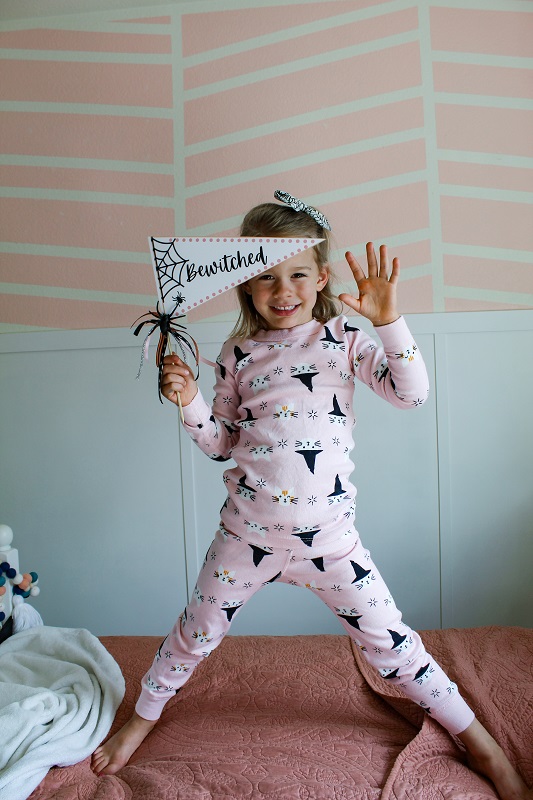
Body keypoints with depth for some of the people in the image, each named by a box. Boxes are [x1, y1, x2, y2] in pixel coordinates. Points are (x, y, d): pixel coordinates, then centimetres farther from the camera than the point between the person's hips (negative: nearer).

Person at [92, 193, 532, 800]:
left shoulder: (345, 340, -3)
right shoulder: (238, 353, 1)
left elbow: (412, 394, -14)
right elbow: (221, 444, 6)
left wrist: (387, 320, -24)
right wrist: (189, 404, -11)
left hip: (328, 535, -1)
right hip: (247, 533, 2)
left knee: (387, 641, 10)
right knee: (195, 633, 18)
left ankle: (475, 738, 34)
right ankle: (143, 716, 46)